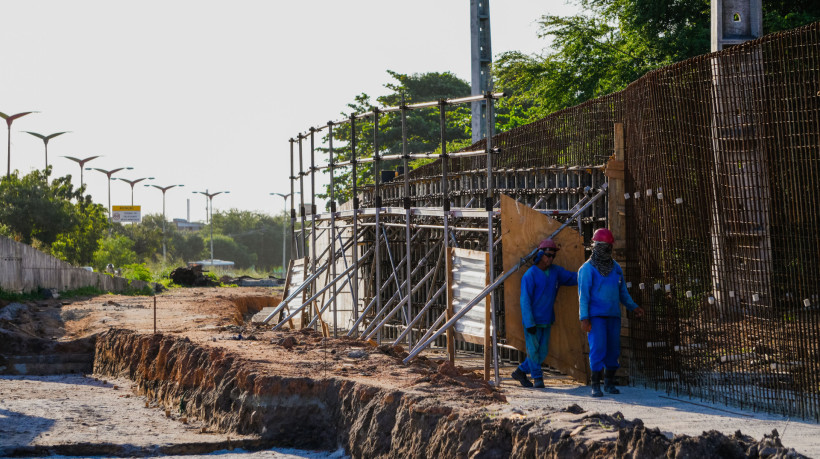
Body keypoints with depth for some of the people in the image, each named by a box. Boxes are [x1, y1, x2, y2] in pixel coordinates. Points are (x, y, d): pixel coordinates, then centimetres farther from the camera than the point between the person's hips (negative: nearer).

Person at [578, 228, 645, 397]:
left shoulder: (615, 267, 11)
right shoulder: (587, 268, -6)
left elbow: (622, 291, 21)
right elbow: (583, 294, -9)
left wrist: (633, 307, 10)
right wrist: (584, 318, -16)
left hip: (613, 315, 5)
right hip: (595, 315, -5)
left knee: (613, 349, 6)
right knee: (598, 348, -13)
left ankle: (609, 383, 19)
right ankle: (595, 386, -9)